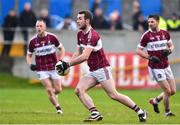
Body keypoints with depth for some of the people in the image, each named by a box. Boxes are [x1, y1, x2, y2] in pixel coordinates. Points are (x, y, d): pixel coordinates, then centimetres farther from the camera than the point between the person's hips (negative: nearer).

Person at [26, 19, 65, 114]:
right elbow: (29, 55, 8)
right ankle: (58, 107, 4)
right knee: (49, 90, -12)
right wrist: (30, 65, -12)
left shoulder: (52, 37, -7)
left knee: (58, 90, 0)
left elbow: (61, 48, 5)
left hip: (53, 68, 1)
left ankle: (52, 95, 36)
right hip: (41, 69, -1)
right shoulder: (33, 41, -5)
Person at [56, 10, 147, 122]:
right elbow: (78, 53, 18)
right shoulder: (80, 34, 9)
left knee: (114, 95, -11)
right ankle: (95, 114, -16)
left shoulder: (92, 35, -21)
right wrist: (66, 63, 3)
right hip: (92, 72, 9)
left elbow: (84, 56, -28)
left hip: (102, 69, -9)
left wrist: (68, 64, -23)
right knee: (79, 90, -10)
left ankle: (140, 112, -1)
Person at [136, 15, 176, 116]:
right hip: (155, 68, -5)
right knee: (167, 91, -8)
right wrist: (150, 57, -17)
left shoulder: (165, 33, 3)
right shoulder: (146, 35, -9)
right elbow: (138, 51, -3)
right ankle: (167, 111, 14)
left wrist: (169, 50, -7)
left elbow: (171, 45, 17)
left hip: (166, 66, 5)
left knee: (173, 91, 5)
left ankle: (155, 100, 29)